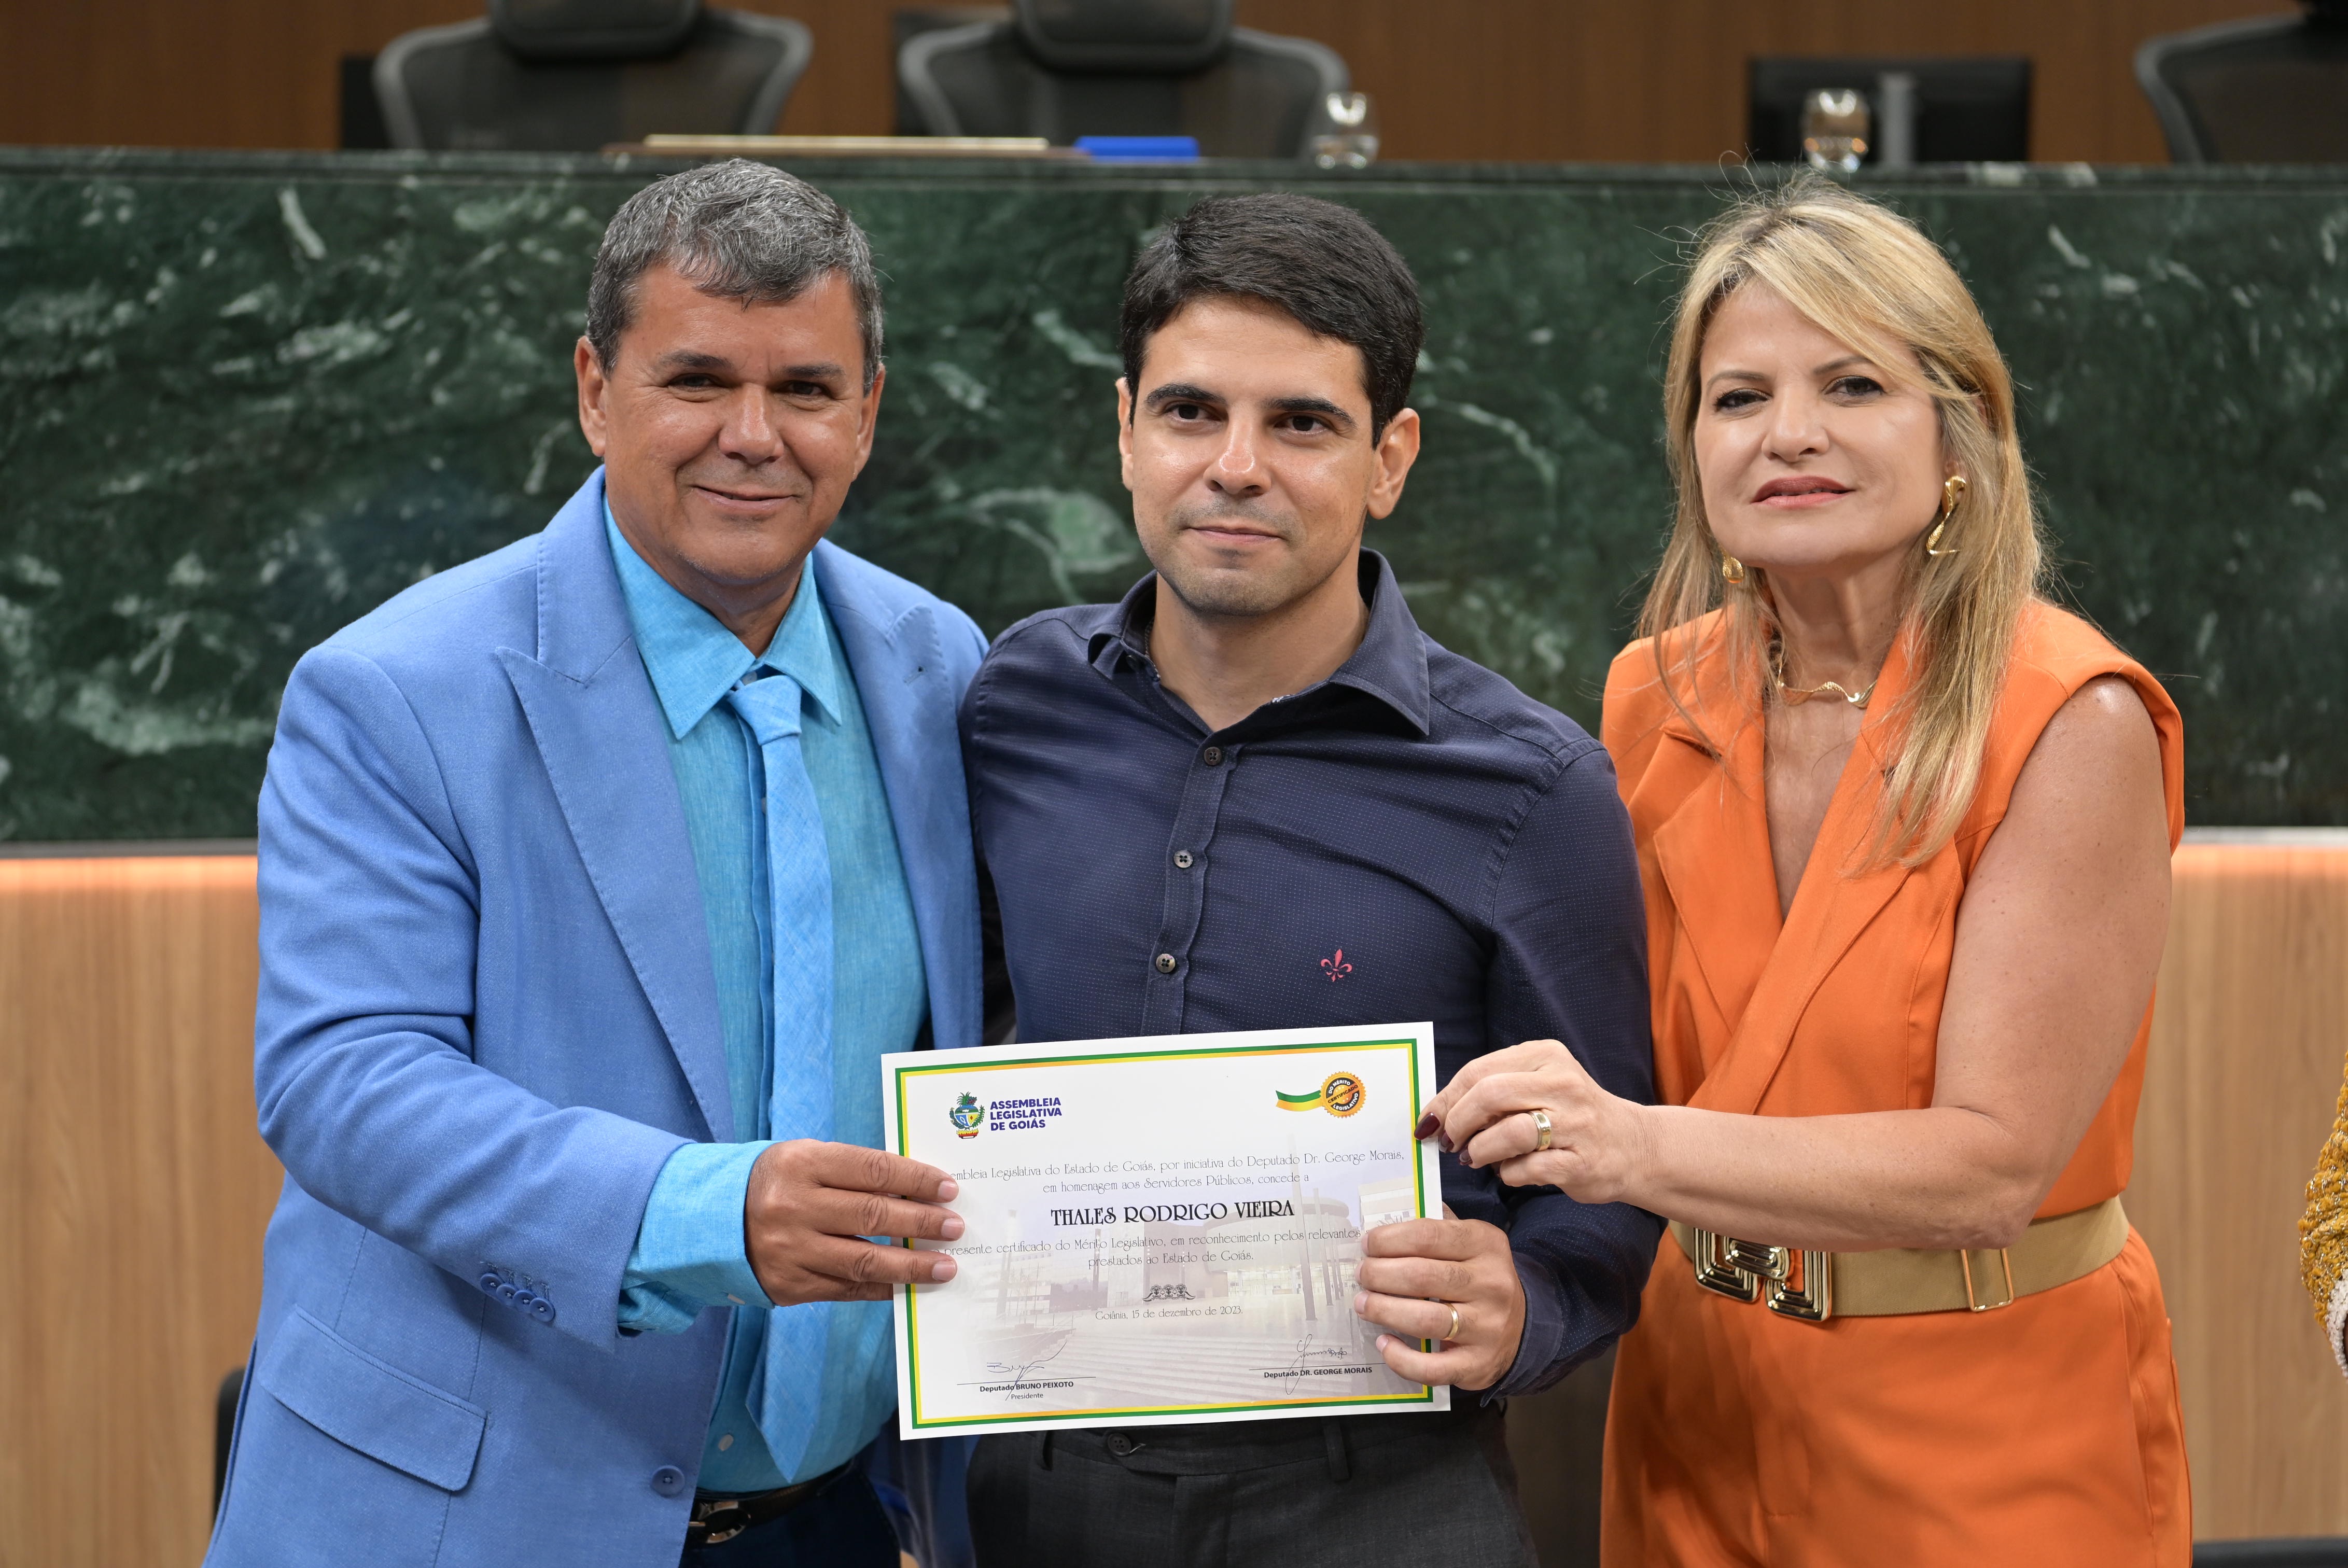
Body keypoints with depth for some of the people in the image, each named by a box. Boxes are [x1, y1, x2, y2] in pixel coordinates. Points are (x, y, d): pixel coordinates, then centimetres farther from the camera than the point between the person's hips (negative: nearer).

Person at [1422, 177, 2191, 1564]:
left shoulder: (2073, 726, -17)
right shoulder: (1660, 700, 0)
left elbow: (1992, 1162, -22)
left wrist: (1642, 1148, -34)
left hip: (1995, 1454, -4)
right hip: (1703, 1409, 5)